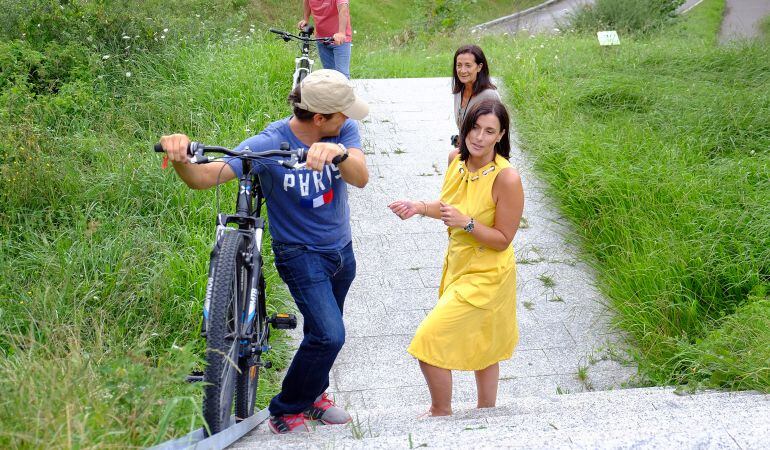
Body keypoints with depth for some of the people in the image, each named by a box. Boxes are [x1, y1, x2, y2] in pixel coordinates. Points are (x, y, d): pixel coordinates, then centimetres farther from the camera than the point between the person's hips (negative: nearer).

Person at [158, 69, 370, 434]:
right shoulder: (268, 144, -24)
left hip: (341, 249, 5)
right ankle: (285, 412, 5)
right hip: (300, 252, -5)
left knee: (324, 332, 21)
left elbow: (360, 178, -30)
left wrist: (338, 152, -52)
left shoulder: (344, 130, -13)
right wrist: (181, 159, -52)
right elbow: (203, 178, -30)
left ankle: (312, 394, 46)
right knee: (329, 334, -17)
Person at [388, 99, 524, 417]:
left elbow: (503, 240, -20)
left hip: (486, 276, -7)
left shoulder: (506, 178, -26)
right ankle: (486, 410, 43)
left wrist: (466, 223, -32)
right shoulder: (456, 158, -5)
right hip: (458, 264, 7)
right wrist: (421, 207, -6)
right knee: (482, 345, 24)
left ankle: (441, 411, 19)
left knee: (430, 341, -6)